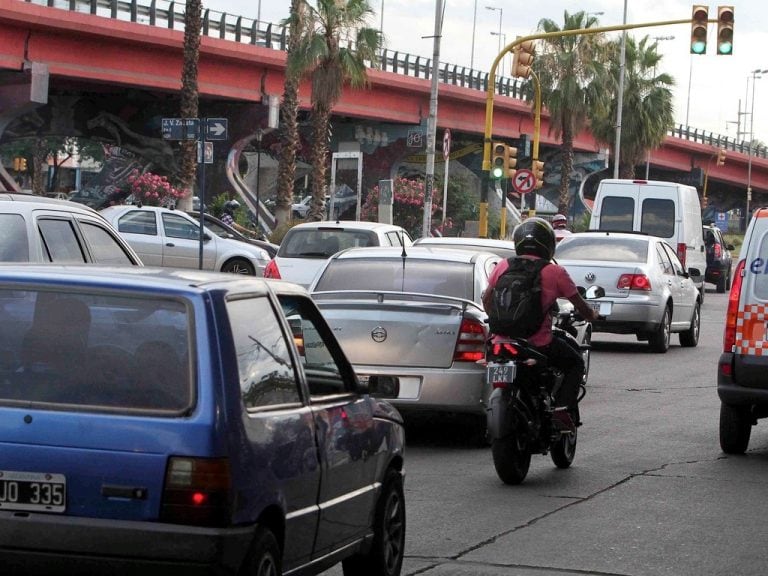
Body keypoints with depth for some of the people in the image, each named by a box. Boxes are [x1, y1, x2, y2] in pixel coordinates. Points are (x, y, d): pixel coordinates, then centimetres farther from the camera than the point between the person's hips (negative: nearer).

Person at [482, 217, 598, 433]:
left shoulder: (503, 266, 5)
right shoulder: (555, 272, -4)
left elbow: (486, 299, 15)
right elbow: (580, 305, 5)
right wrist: (592, 316, 27)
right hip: (539, 341, -4)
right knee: (575, 362, 21)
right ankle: (562, 409, 3)